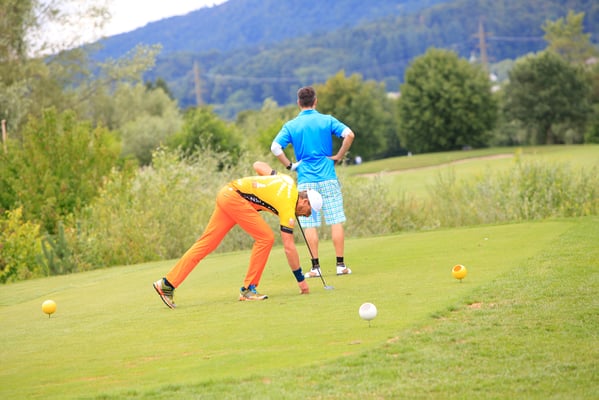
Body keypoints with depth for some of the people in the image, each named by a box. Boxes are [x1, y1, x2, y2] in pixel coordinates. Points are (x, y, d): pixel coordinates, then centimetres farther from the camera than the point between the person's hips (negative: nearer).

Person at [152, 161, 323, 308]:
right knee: (265, 237, -9)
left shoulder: (289, 181, 9)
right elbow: (289, 247, -11)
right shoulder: (288, 206, -12)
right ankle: (248, 289, -4)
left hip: (227, 193, 9)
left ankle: (167, 283, 7)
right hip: (235, 198, -9)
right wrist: (301, 279, -6)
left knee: (206, 243, 7)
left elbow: (258, 165, 20)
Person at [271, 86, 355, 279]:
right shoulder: (327, 120, 2)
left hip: (305, 180, 0)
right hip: (328, 178, 0)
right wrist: (338, 156, -1)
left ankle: (315, 266, 2)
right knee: (336, 222, 3)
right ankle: (341, 264, 2)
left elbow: (275, 147, -9)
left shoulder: (291, 126, 2)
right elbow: (349, 135, -11)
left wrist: (290, 165, 1)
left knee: (310, 225, 4)